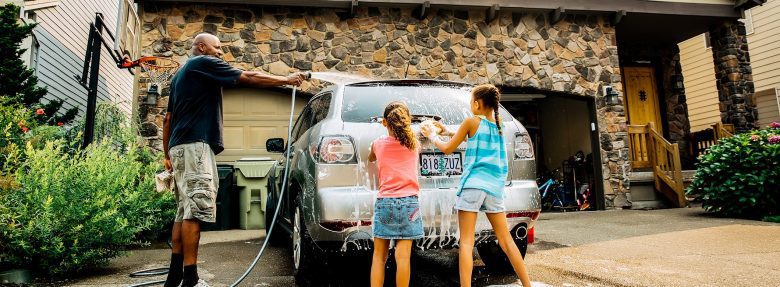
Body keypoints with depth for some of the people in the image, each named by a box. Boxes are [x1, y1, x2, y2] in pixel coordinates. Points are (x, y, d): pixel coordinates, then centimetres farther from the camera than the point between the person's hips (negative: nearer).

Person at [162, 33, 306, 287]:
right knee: (196, 209, -13)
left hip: (180, 147, 10)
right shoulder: (204, 63, 0)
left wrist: (168, 154, 24)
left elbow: (168, 119, 25)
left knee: (185, 210, 8)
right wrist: (286, 79, 4)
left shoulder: (181, 74, 28)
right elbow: (248, 78, -4)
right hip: (194, 144, -10)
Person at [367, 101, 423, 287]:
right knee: (402, 256, -3)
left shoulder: (378, 144, 6)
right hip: (408, 201, 0)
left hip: (383, 202, 1)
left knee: (379, 256, 9)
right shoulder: (414, 143, 7)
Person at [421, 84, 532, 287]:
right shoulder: (498, 125, 15)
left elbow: (447, 149, 5)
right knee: (506, 240, 11)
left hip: (473, 184, -6)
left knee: (466, 242, -5)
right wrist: (446, 131, 36)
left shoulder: (472, 122, -2)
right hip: (495, 186, 6)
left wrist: (431, 136, 22)